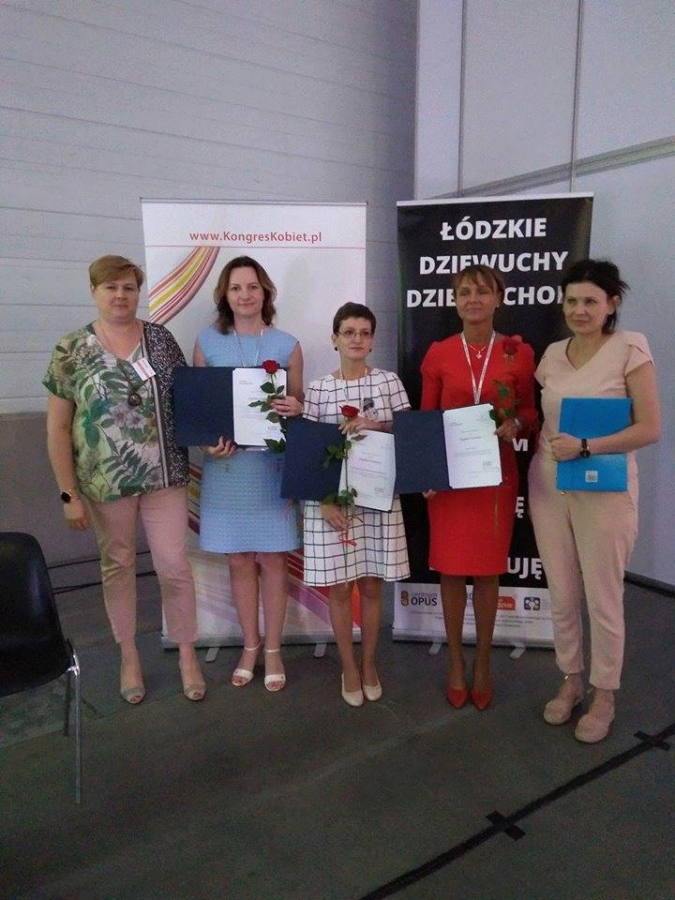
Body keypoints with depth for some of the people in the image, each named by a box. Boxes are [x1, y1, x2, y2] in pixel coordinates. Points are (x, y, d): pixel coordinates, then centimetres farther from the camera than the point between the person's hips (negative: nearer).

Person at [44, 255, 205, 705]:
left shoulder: (160, 338, 2)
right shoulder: (71, 350, -4)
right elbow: (58, 428, -3)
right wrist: (69, 494, -5)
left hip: (165, 476, 1)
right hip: (105, 481, -1)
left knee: (175, 566, 5)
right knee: (118, 565, 15)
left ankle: (187, 654, 26)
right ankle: (129, 654, 35)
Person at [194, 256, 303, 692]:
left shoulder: (287, 345, 2)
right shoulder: (208, 341, 4)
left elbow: (299, 406, 8)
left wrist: (295, 408, -16)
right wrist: (207, 440, -11)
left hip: (273, 463, -1)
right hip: (225, 464, 1)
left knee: (272, 557, 6)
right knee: (239, 559, 10)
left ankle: (273, 649, 22)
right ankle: (250, 645, 28)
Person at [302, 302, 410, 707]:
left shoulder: (390, 382, 0)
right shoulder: (319, 389, -2)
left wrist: (375, 426, -16)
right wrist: (325, 500, -11)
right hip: (331, 498, 0)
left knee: (372, 584, 12)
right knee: (339, 587, 8)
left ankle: (369, 662, 32)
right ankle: (349, 667, 27)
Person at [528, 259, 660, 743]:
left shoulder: (630, 349, -8)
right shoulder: (552, 354, 7)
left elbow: (650, 428, -13)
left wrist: (586, 446, -21)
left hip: (605, 491, -4)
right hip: (548, 487, 5)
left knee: (603, 600, 8)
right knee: (562, 596, 14)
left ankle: (604, 696, 28)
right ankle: (571, 680, 35)